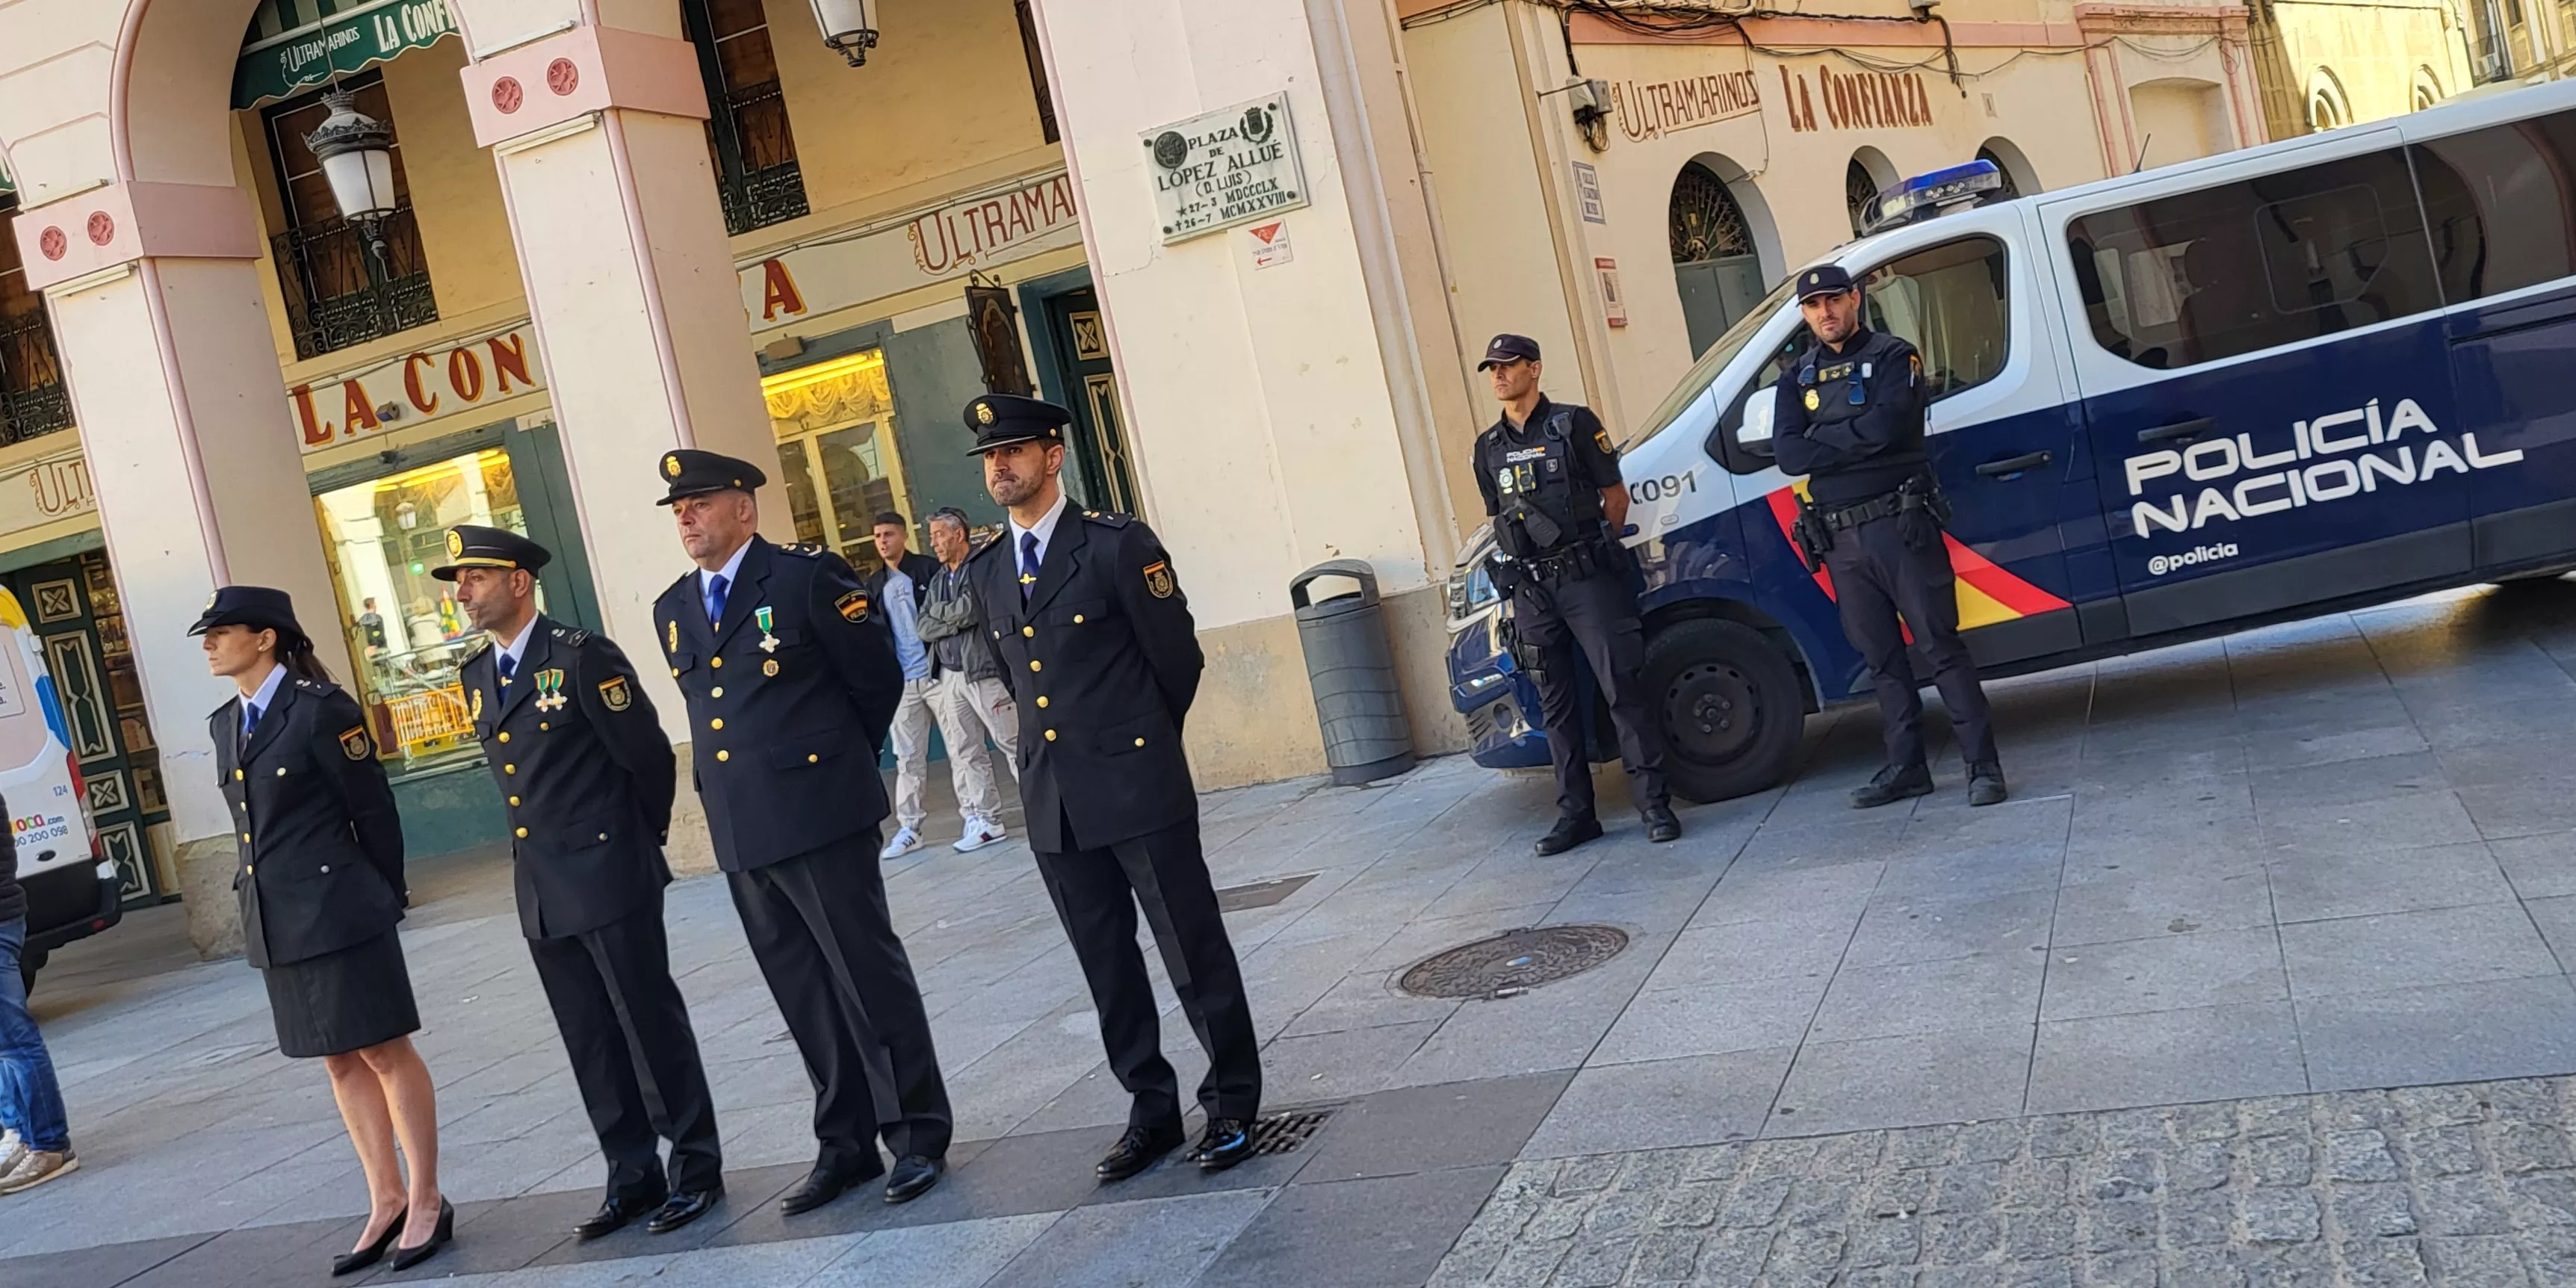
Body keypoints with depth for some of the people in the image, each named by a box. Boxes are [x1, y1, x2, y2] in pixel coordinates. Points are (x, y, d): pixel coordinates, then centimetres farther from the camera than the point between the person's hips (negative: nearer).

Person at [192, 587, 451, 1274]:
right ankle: (385, 1201, 22)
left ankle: (426, 1202, 11)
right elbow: (257, 823, 16)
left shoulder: (319, 709, -11)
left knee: (385, 1053, 1)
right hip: (275, 922, 7)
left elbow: (375, 811, -7)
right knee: (342, 1062, 13)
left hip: (338, 912, -7)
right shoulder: (225, 723, 11)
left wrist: (385, 899, -1)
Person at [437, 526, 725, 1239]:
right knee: (591, 1043, 11)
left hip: (608, 875, -7)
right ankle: (632, 1174, 21)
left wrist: (645, 836, 4)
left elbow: (647, 753, -8)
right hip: (540, 888, 7)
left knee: (652, 1025, 0)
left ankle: (696, 1165, 12)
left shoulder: (581, 656, -12)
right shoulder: (477, 676, 11)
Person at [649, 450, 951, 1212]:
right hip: (741, 831, 6)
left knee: (870, 977, 0)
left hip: (820, 817, -6)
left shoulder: (807, 577, -7)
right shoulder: (672, 612, 13)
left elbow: (878, 680, -1)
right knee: (803, 997, 12)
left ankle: (919, 1135, 12)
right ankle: (845, 1144, 22)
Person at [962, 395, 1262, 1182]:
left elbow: (1179, 659, -2)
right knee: (1107, 967, 11)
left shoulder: (1118, 546, -7)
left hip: (1138, 787, -5)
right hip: (1053, 799, 6)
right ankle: (1151, 1111, 23)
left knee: (1195, 954, 1)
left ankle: (1233, 1104, 15)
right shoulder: (986, 572, 10)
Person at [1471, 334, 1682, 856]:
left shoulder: (1574, 424, 0)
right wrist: (1528, 564, 11)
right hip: (1531, 591, 5)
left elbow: (1616, 496, 3)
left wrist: (1598, 553, 2)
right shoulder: (1489, 447, 13)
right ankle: (1575, 812, 12)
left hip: (1588, 579, -5)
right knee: (1556, 705, 6)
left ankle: (1654, 804, -2)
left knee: (1623, 689, -6)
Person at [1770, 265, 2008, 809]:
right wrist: (1857, 441, -12)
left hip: (1900, 524, -5)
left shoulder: (1893, 357, 0)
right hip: (1840, 538, 5)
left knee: (1942, 646, -3)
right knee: (1882, 658, 11)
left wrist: (1820, 437, -7)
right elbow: (1787, 456, -4)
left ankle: (1983, 765, 0)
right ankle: (1906, 766, 18)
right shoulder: (1796, 380, 12)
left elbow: (1885, 427, -19)